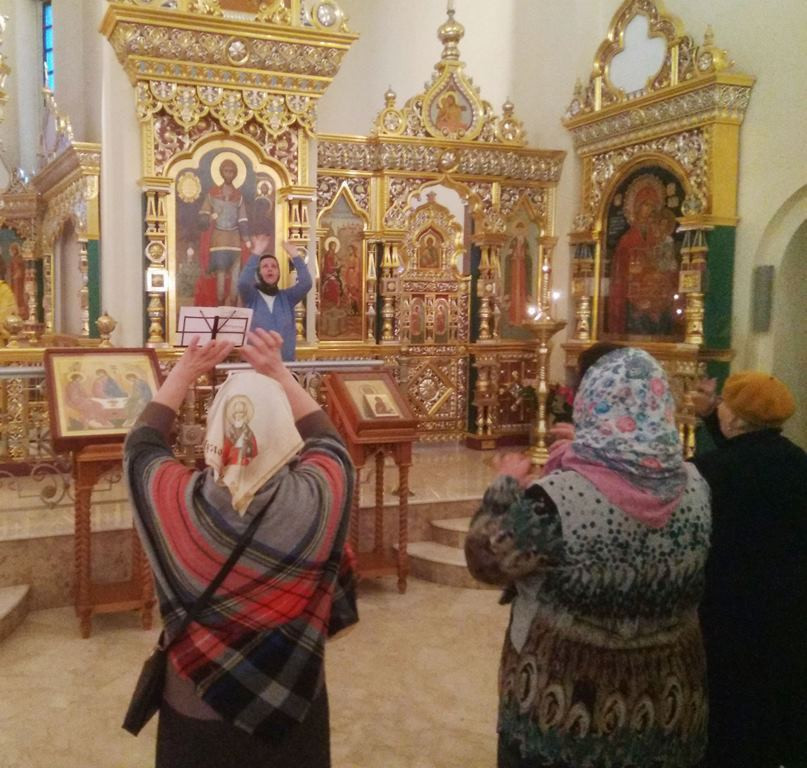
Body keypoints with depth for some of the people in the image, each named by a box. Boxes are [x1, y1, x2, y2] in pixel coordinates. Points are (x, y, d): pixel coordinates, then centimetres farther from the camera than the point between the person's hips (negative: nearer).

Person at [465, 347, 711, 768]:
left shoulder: (557, 498, -27)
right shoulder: (695, 486, -10)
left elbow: (485, 558, -13)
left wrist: (505, 485, 0)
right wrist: (581, 461, 14)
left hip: (565, 703, -4)